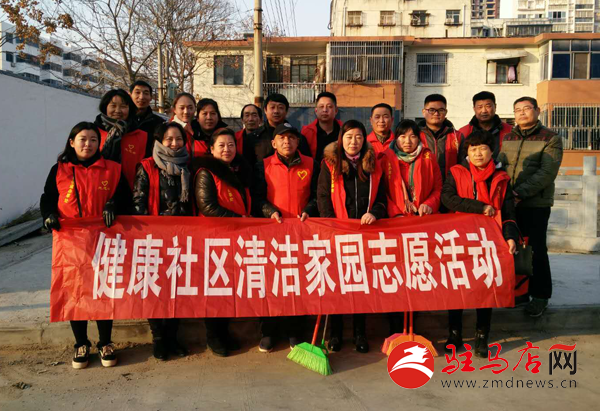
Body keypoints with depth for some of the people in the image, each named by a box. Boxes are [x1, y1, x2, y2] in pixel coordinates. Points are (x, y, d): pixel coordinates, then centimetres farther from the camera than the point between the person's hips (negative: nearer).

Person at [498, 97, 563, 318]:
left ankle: (540, 295, 16)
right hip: (507, 203, 4)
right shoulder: (507, 138, 14)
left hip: (536, 204, -4)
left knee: (536, 250, 2)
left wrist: (521, 193, -21)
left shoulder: (551, 138, -1)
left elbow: (547, 172, -12)